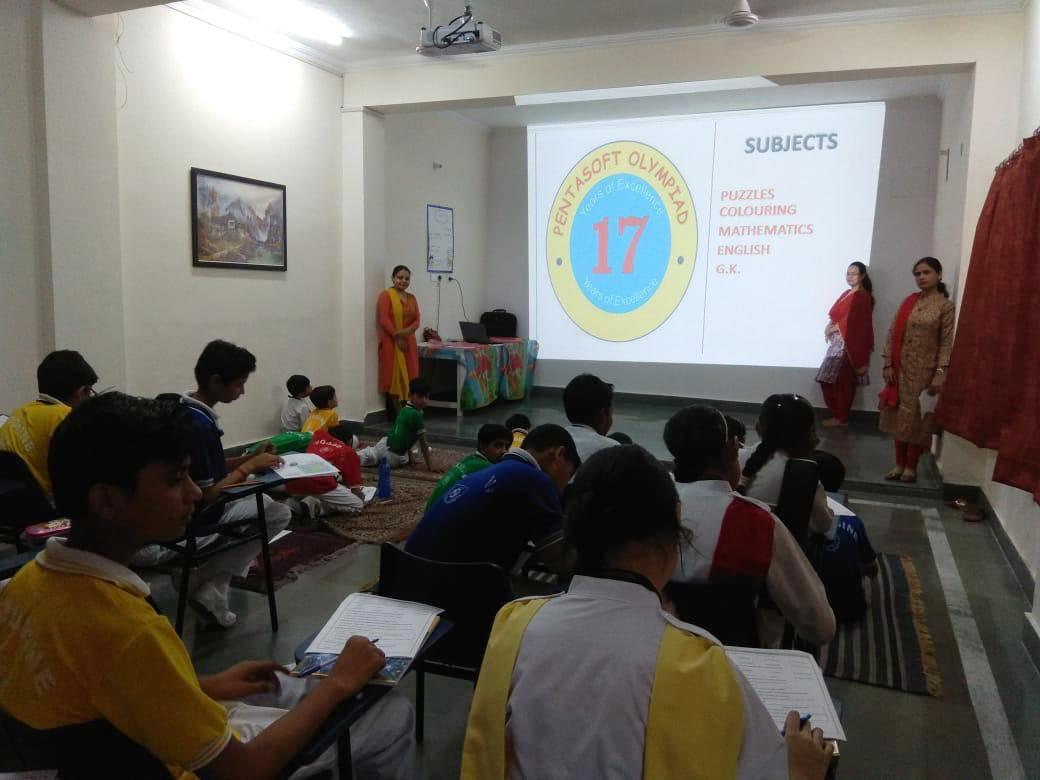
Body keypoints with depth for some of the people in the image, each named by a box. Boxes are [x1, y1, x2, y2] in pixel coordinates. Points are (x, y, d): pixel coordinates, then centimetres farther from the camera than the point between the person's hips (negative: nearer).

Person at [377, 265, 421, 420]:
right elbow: (384, 320, -13)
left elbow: (417, 320, 8)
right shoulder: (386, 295, -5)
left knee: (409, 376, 5)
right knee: (394, 377, -5)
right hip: (391, 342, -6)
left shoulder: (412, 298, 15)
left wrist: (407, 331, -12)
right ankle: (393, 414, 0)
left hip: (408, 342, 6)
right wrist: (397, 337, -16)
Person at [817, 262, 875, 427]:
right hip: (838, 342, 9)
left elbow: (855, 323, -16)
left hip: (849, 344, -9)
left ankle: (841, 417, 0)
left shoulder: (862, 296, -9)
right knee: (831, 381, 7)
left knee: (842, 381, -7)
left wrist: (833, 328, -9)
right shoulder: (847, 294, 19)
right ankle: (838, 415, 14)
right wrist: (830, 328, 0)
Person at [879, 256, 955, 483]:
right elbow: (893, 333, 6)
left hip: (925, 370, -4)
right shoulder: (908, 301, 7)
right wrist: (888, 364, -2)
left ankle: (911, 466, 14)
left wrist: (940, 374, -15)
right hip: (901, 368, 4)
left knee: (917, 418, 3)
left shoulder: (945, 305, -5)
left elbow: (946, 343, -9)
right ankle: (899, 464, 18)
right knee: (899, 416, 8)